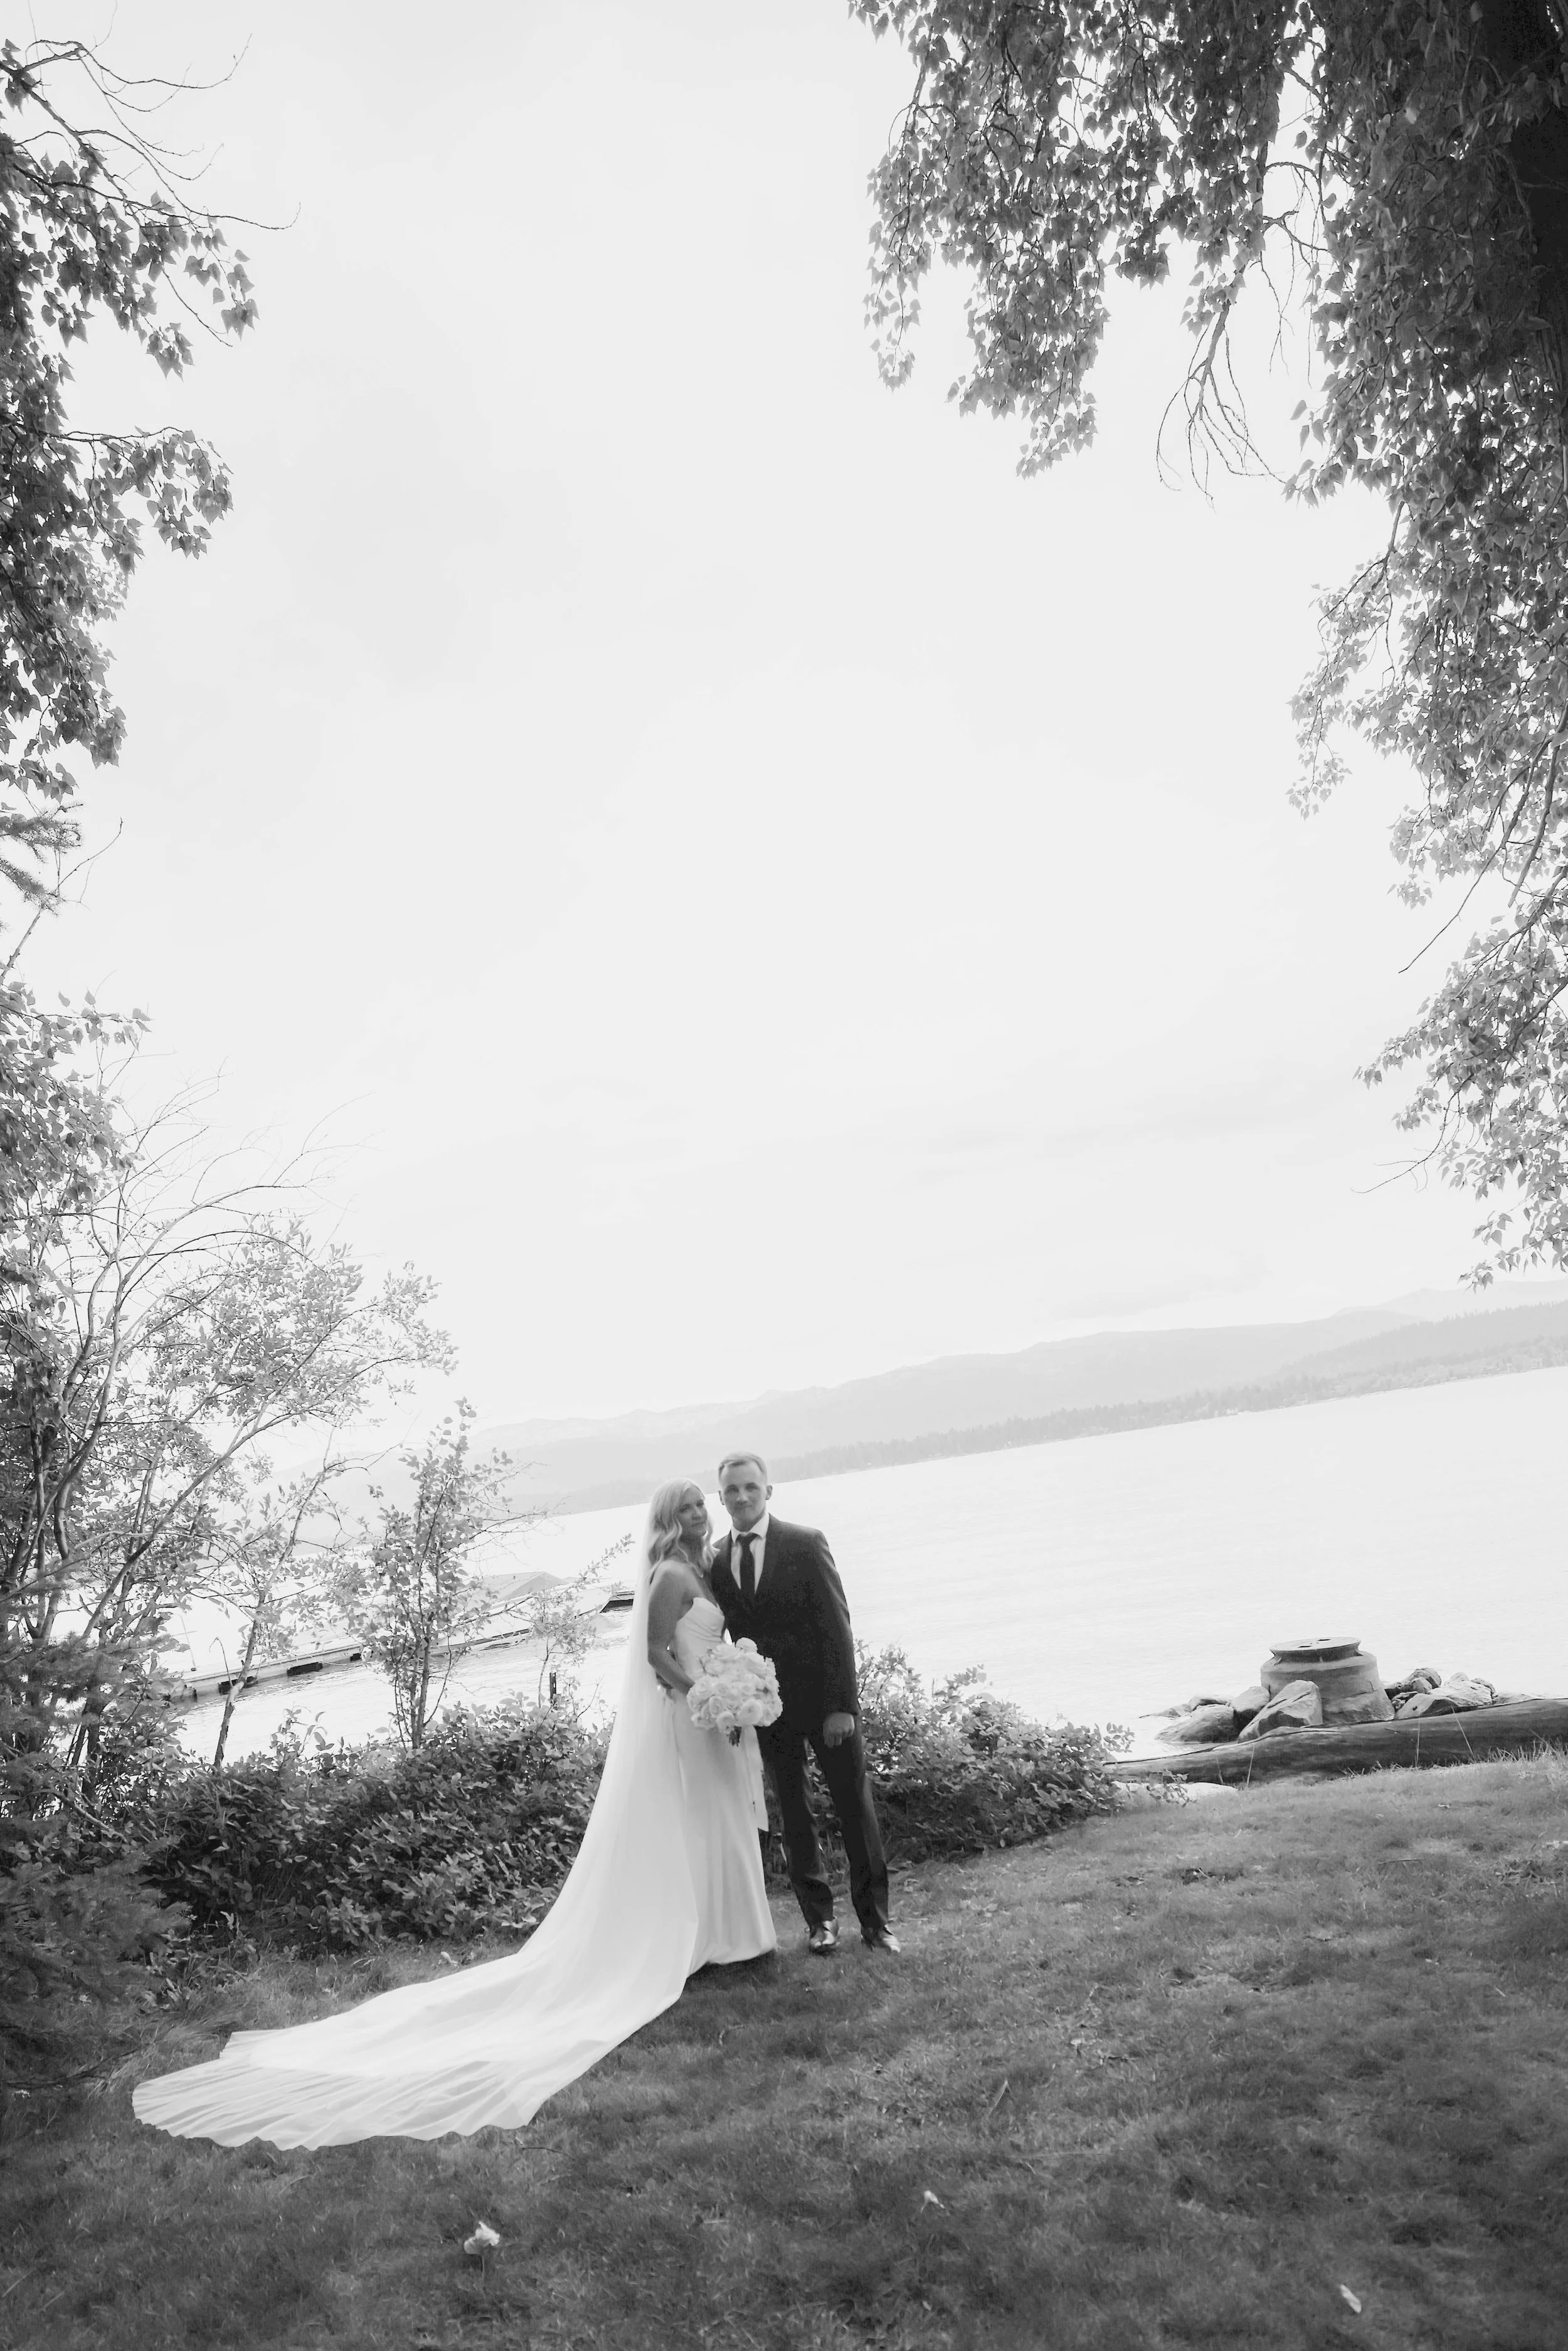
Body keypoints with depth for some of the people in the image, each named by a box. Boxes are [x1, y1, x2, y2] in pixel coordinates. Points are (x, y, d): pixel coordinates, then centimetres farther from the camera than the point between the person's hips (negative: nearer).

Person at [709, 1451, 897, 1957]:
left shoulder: (806, 1544, -11)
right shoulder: (717, 1561, 1)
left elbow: (836, 1625, -12)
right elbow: (733, 1635, 7)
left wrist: (842, 1704, -16)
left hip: (826, 1701, -3)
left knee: (855, 1807, 6)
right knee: (793, 1815, 11)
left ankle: (874, 1915, 20)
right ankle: (819, 1917, 25)